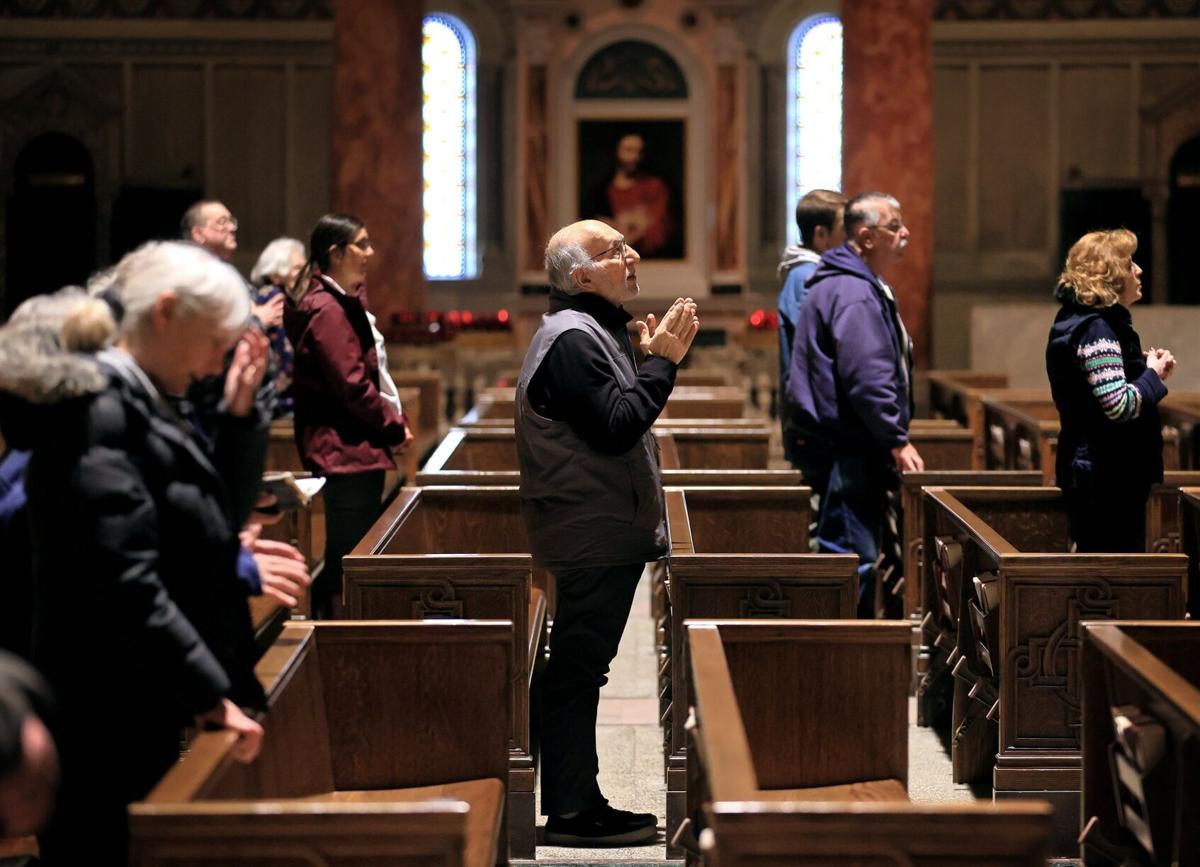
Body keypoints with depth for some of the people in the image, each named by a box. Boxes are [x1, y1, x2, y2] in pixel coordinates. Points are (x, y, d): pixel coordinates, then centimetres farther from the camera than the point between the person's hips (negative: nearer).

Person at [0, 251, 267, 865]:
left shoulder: (137, 402, 11)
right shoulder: (96, 408, -18)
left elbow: (201, 516, 21)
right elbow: (126, 582, -25)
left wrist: (236, 414, 12)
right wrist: (209, 693, -22)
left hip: (155, 709, 10)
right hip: (114, 722, -10)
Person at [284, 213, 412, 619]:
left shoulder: (346, 300, 16)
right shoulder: (327, 309, -16)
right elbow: (352, 385, -20)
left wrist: (392, 421, 6)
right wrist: (395, 429, -9)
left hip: (356, 448, 10)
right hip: (347, 449, -10)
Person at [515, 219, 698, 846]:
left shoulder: (594, 330, 18)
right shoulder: (572, 337, -16)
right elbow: (616, 427, -23)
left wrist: (655, 357, 9)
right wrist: (661, 362, -16)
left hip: (605, 533, 11)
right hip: (592, 536, -11)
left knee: (580, 671, 14)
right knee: (578, 670, -5)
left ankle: (578, 801, 21)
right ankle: (570, 812, 0)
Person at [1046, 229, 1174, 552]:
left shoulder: (1075, 322, 13)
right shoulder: (1097, 329, -17)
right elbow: (1119, 405, -27)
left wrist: (1146, 367, 10)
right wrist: (1153, 374, -10)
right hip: (1110, 475, -10)